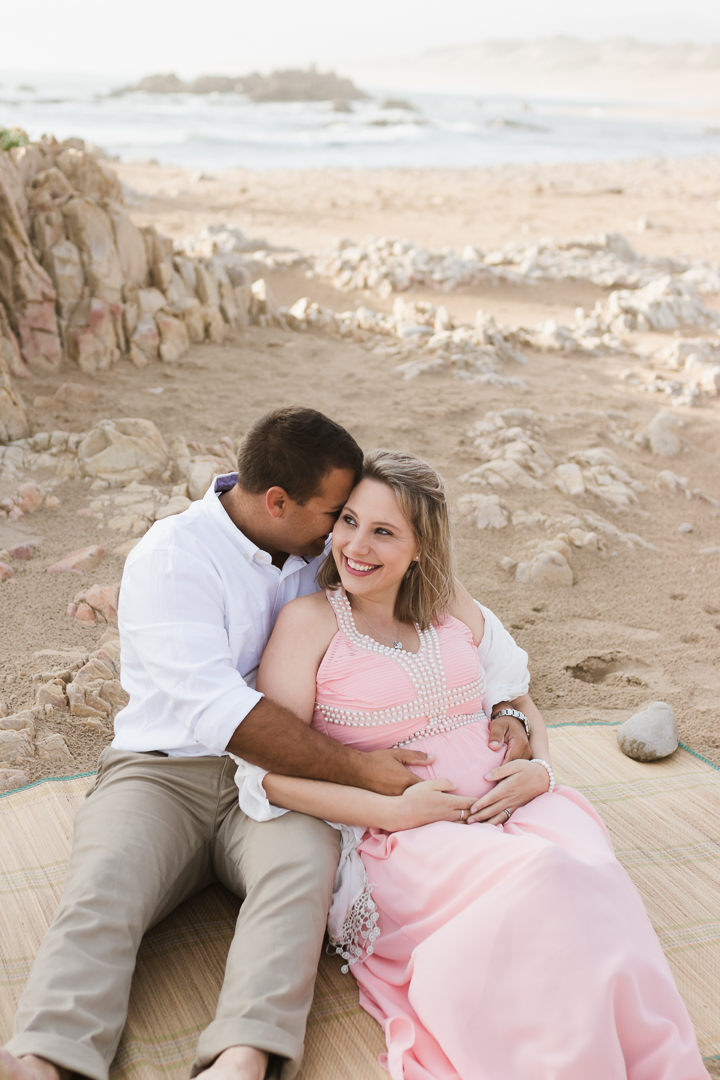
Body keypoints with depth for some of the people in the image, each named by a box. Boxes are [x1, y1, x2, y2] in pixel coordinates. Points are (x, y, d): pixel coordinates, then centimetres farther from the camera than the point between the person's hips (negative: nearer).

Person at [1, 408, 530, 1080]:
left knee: (303, 868, -31)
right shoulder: (172, 556, -9)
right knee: (102, 886, -30)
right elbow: (219, 710, -21)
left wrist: (504, 709, -1)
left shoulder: (326, 553, 8)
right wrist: (359, 769, -22)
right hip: (166, 771, -2)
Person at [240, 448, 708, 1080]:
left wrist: (539, 769, 0)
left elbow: (517, 697, 23)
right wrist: (393, 810, -15)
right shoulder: (310, 621, 0)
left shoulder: (450, 604, 15)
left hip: (510, 805, 4)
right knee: (543, 881, -33)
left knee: (593, 875, -29)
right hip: (397, 834, -4)